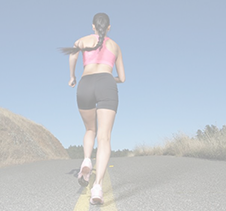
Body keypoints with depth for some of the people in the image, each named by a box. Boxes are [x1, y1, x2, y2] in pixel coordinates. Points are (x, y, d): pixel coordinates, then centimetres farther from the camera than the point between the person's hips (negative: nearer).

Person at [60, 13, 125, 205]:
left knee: (91, 130, 25)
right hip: (106, 86, -1)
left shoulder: (84, 40, 25)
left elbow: (74, 51, 1)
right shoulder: (115, 46, 30)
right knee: (104, 138, -11)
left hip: (85, 87, 1)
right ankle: (98, 187, -29)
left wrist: (72, 76, 17)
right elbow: (122, 78, 32)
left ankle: (87, 161, -4)